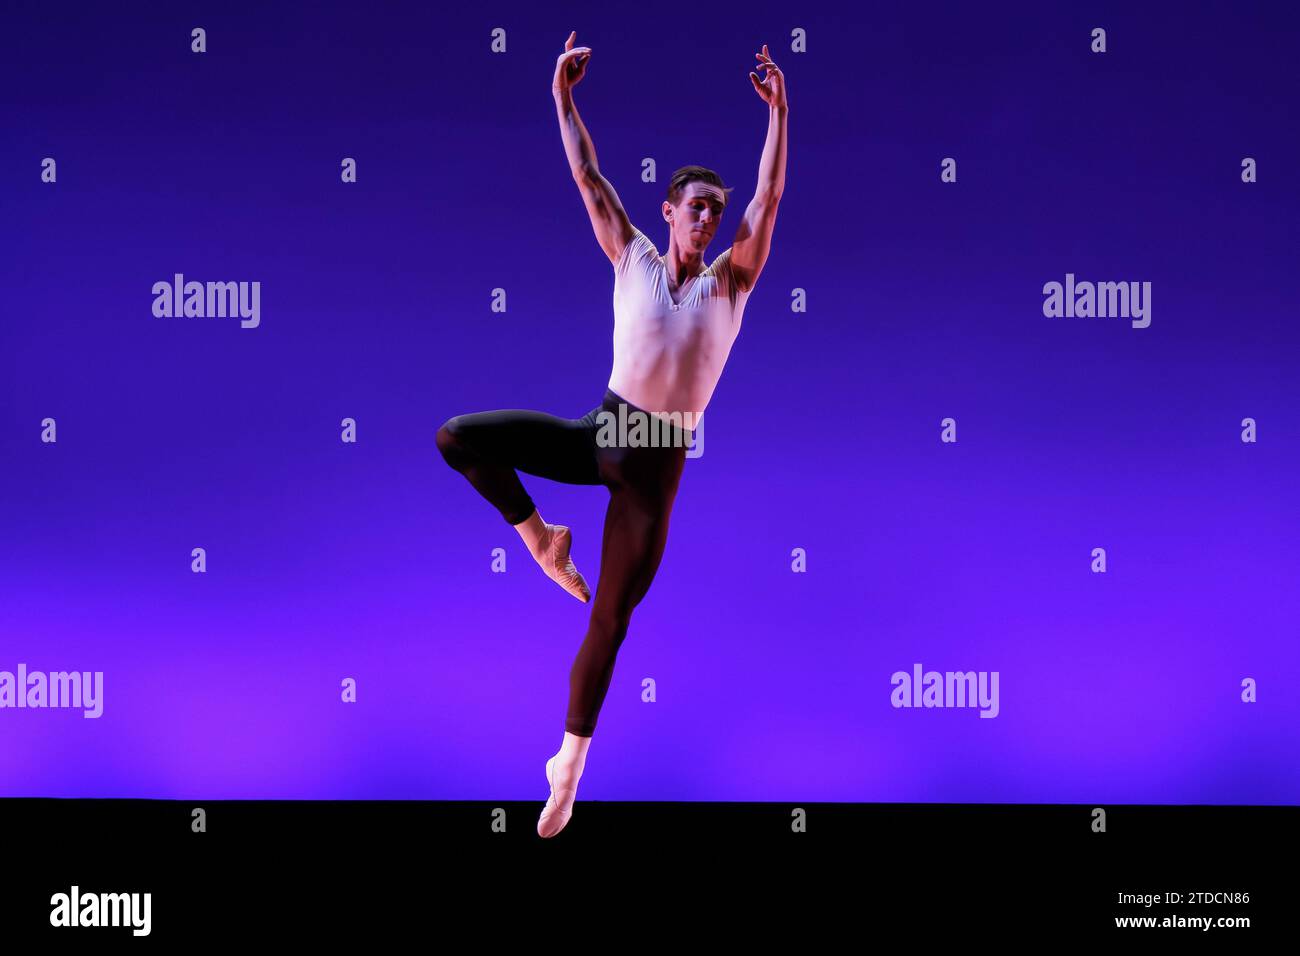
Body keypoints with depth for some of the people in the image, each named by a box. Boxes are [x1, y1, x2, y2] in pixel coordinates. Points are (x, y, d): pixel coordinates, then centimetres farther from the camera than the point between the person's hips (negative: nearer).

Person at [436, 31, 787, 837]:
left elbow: (770, 199, -11)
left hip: (659, 461, -1)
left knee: (610, 620, 3)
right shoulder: (633, 259, 2)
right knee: (458, 436, -15)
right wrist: (564, 96, -8)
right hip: (601, 431, 1)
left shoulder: (732, 282, -1)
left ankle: (570, 764, 15)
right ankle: (541, 538, 6)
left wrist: (778, 113, -20)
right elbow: (589, 179, -1)